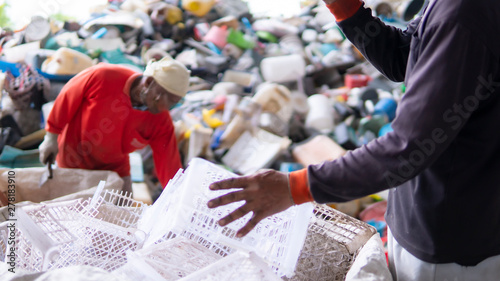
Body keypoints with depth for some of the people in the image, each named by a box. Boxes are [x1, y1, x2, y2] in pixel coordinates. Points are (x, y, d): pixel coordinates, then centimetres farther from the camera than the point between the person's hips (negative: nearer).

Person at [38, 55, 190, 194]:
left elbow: (170, 169, -21)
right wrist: (52, 136, -6)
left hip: (114, 170, 2)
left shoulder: (161, 123, -20)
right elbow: (67, 97, -12)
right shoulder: (103, 76, -27)